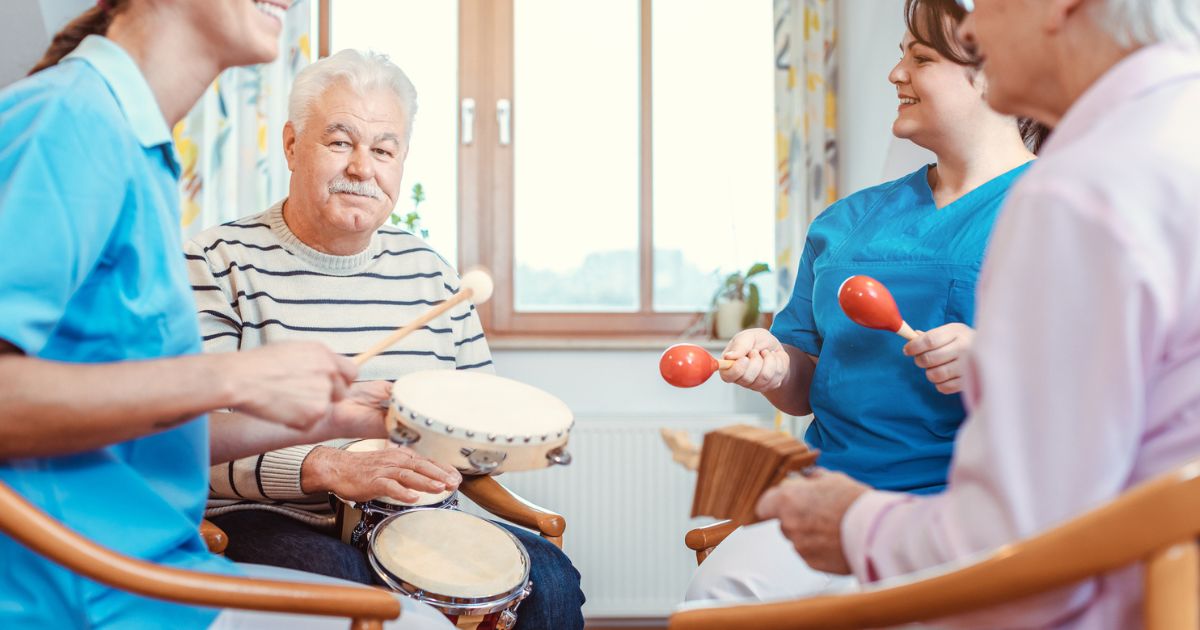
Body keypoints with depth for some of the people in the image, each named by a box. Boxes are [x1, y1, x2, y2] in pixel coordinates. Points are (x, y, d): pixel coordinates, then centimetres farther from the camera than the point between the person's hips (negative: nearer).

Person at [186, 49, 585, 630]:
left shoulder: (427, 271, 14)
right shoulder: (220, 262, -2)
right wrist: (329, 467, -29)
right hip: (266, 520, -5)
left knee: (547, 577, -16)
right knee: (338, 581, -36)